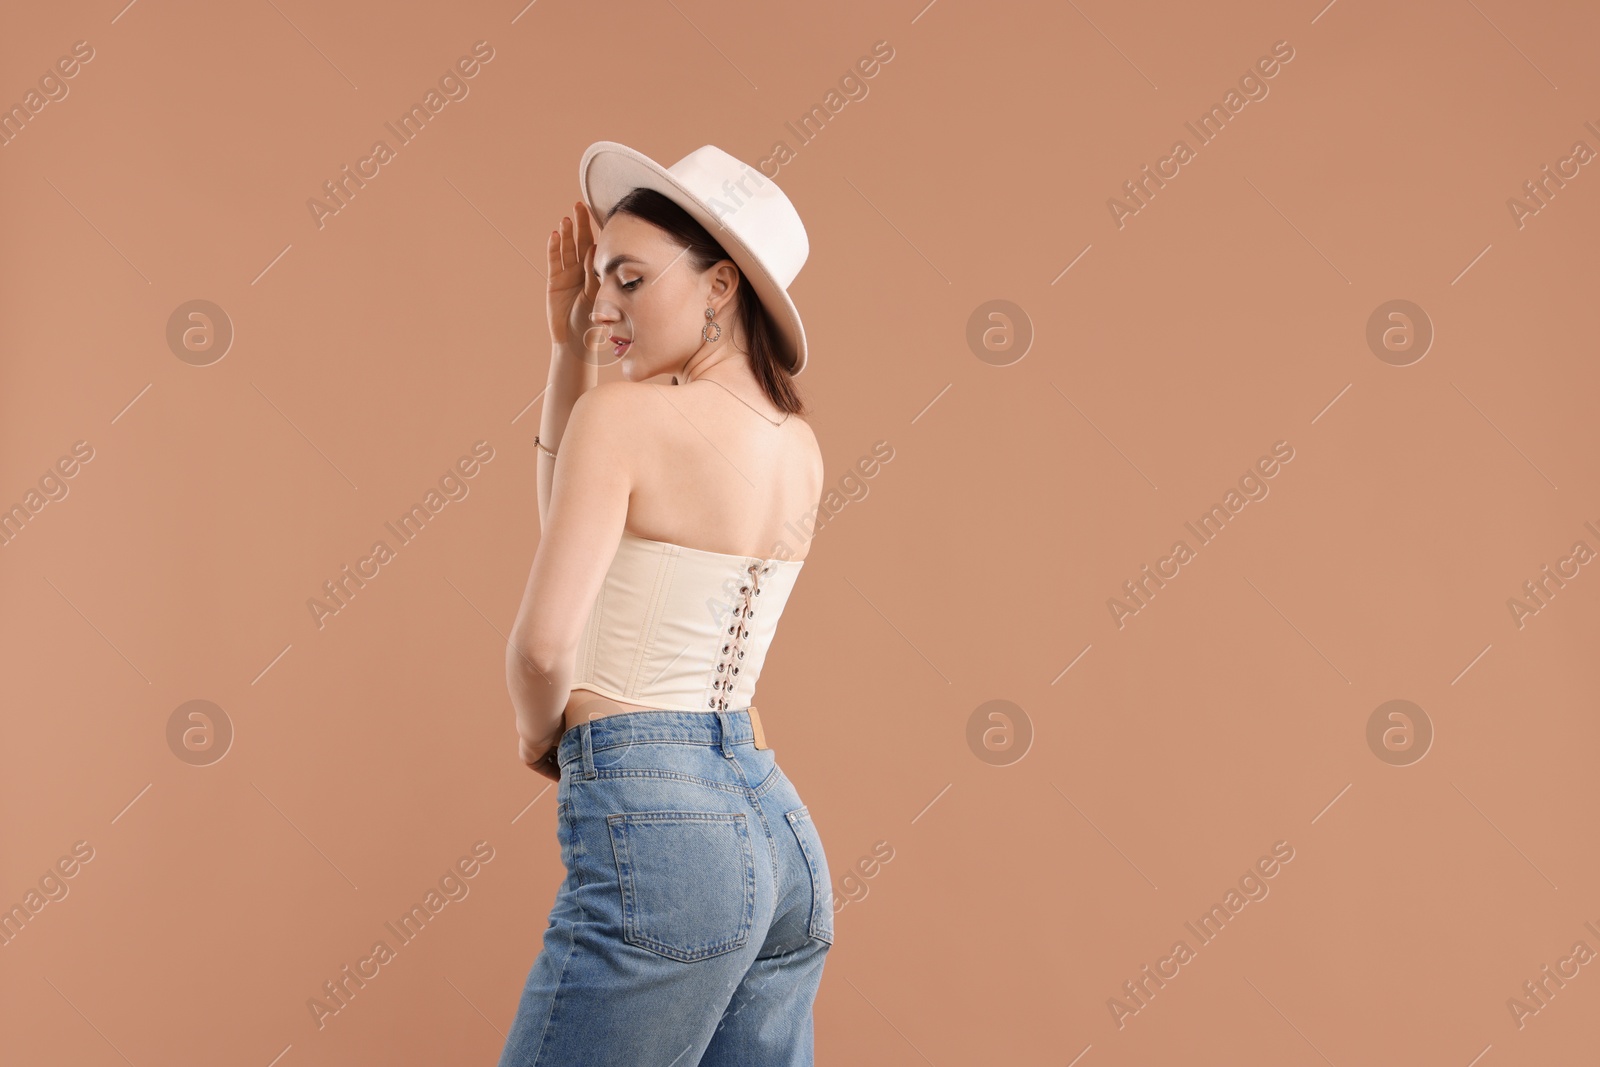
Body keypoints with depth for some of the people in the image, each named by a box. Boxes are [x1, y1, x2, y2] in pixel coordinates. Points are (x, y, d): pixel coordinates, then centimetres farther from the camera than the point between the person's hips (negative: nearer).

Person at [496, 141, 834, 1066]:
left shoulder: (628, 414, -10)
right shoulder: (800, 448, 12)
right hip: (781, 826, 8)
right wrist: (572, 348, 18)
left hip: (654, 823, -8)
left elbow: (545, 643, -18)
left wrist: (540, 732, 3)